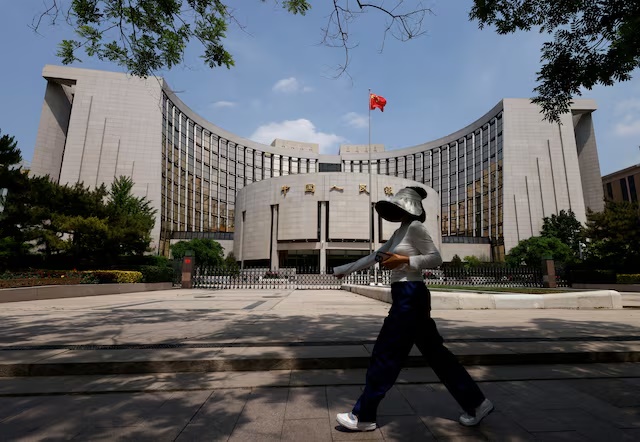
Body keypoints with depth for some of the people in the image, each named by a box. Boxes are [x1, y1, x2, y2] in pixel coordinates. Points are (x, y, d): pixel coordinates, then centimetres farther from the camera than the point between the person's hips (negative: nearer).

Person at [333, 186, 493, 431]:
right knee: (435, 352, 16)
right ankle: (476, 403, 29)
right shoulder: (399, 232, 17)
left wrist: (404, 260, -19)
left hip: (410, 296, -10)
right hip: (406, 296, 10)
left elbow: (436, 258, -13)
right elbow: (373, 257, 19)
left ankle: (363, 416, 12)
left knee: (385, 355, -2)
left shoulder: (415, 227, -10)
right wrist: (343, 269, 20)